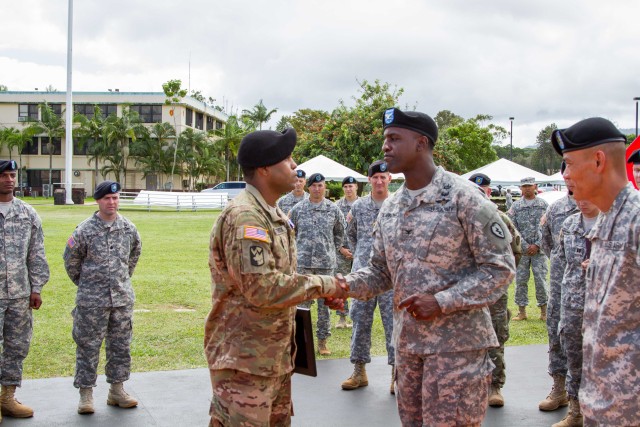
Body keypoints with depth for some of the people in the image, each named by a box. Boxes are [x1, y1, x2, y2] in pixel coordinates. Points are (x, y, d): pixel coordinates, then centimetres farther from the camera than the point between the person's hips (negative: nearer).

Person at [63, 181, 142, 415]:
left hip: (123, 298, 4)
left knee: (121, 345, 10)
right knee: (88, 345, 2)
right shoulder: (85, 230, -8)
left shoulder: (128, 228, 3)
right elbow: (71, 259, 3)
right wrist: (84, 282, 8)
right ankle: (86, 393, 12)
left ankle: (117, 390, 22)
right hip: (92, 301, -4)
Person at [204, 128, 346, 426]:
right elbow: (262, 287, -27)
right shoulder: (244, 216, -20)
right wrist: (321, 285, -16)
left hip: (275, 354, 10)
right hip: (245, 359, -10)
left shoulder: (273, 215, 13)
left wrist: (325, 289, 6)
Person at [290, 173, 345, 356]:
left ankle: (322, 340, 15)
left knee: (325, 302, 5)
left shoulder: (333, 209, 3)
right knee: (302, 301, 3)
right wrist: (298, 250, 9)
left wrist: (332, 251, 11)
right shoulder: (298, 209, 2)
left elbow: (340, 233, 14)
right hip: (303, 262, 0)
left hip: (326, 263, 0)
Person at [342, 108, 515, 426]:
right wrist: (344, 285, -7)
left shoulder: (462, 197, -12)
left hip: (456, 343, -7)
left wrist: (442, 302, -21)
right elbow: (381, 272, 14)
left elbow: (499, 266, -12)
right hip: (407, 341, 7)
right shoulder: (389, 207, 9)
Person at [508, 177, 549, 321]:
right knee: (520, 280, 3)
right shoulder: (515, 206, 5)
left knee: (541, 279, -1)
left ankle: (544, 311, 9)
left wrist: (537, 245, -8)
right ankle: (522, 311, 11)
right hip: (522, 249, 1)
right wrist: (525, 246, -7)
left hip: (539, 249, -1)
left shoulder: (544, 205, 6)